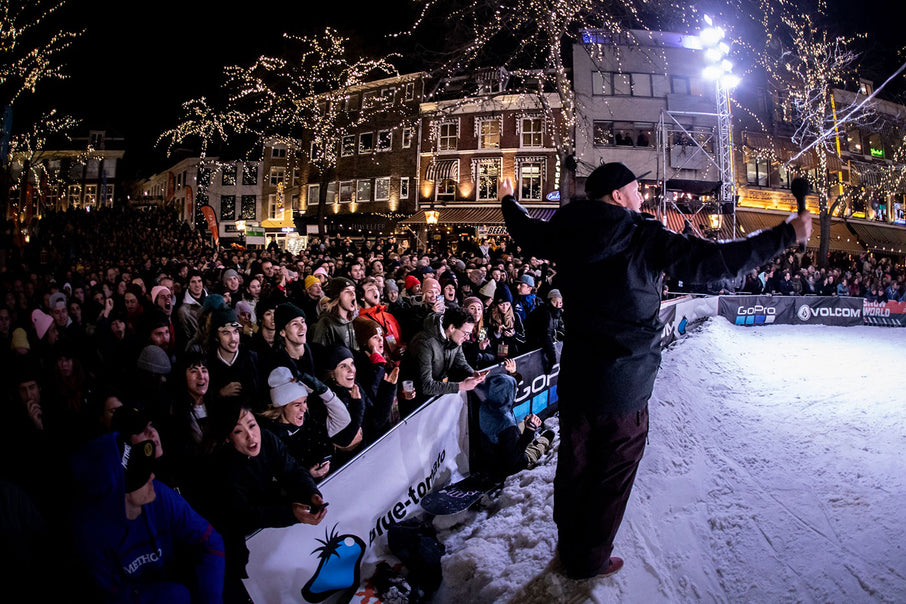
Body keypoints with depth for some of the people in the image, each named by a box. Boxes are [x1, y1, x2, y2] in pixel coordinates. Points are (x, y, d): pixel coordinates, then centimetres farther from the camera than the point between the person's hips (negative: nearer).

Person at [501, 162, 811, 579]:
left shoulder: (568, 235, -2)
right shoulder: (647, 239, -16)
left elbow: (527, 234, 18)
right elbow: (720, 260, -18)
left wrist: (509, 200, 39)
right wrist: (787, 235, -5)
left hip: (575, 377, 5)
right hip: (623, 386, -5)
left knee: (574, 463, 19)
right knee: (612, 473, 13)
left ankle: (570, 547, 39)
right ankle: (589, 561, 29)